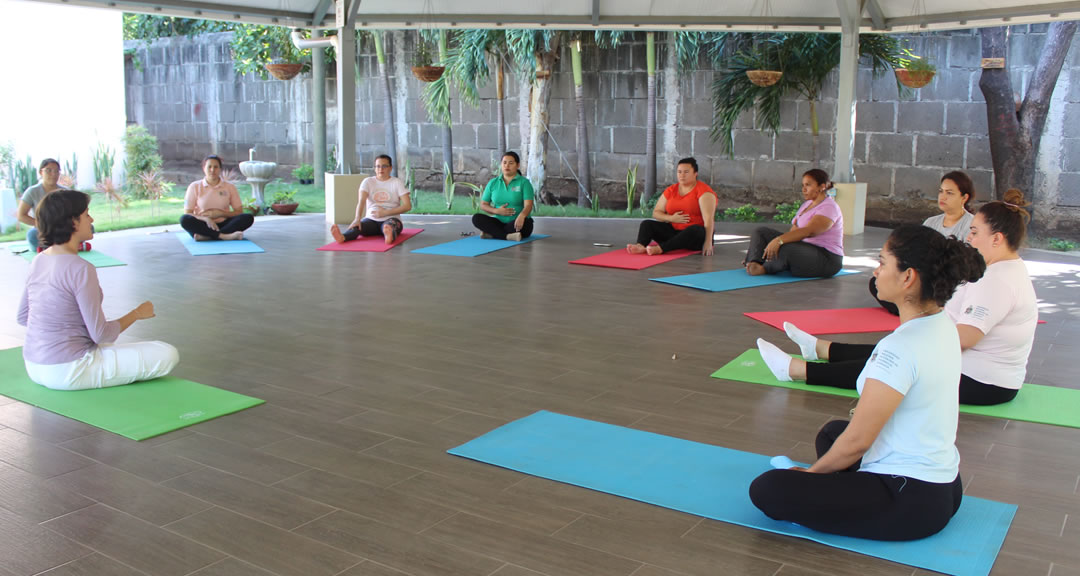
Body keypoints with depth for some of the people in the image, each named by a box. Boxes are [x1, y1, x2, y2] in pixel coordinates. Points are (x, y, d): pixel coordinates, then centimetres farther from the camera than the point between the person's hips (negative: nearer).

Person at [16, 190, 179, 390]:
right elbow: (101, 334, -19)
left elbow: (22, 317, 14)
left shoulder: (38, 261, 3)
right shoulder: (80, 269, -22)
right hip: (67, 371, -9)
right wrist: (136, 314, -3)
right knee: (166, 355, -9)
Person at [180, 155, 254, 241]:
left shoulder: (229, 187, 9)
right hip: (203, 226, -1)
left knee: (248, 218, -26)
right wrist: (206, 219, -19)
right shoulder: (194, 187, 6)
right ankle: (223, 236, -40)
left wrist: (221, 213, -11)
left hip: (223, 224, 1)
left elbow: (239, 212, 6)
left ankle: (206, 236, -37)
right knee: (184, 219, -32)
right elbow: (187, 213, 0)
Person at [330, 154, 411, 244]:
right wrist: (357, 219, -30)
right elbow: (361, 201, -10)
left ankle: (390, 236, -75)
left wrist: (385, 212, -13)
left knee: (390, 225, -39)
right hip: (371, 219, 2)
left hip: (390, 218, -2)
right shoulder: (368, 181, 7)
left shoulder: (397, 182, 3)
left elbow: (407, 206, -5)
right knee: (357, 226, -32)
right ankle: (342, 237, -64)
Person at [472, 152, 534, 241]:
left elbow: (528, 205, -16)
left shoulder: (524, 182, -3)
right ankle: (508, 236, -35)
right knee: (476, 218, -22)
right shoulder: (493, 183, 9)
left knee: (525, 222, -36)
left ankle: (491, 233, -28)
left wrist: (521, 216, -40)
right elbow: (483, 205, 10)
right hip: (498, 222, 3)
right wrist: (497, 211, -11)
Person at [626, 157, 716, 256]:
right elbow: (656, 213, 9)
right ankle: (640, 245, -43)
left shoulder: (703, 191, -9)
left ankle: (660, 248, -53)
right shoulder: (671, 190, 9)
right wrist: (671, 218, -12)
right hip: (674, 231, 6)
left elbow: (708, 218, -20)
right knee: (647, 224, -11)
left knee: (694, 230, -39)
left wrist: (708, 243, -32)